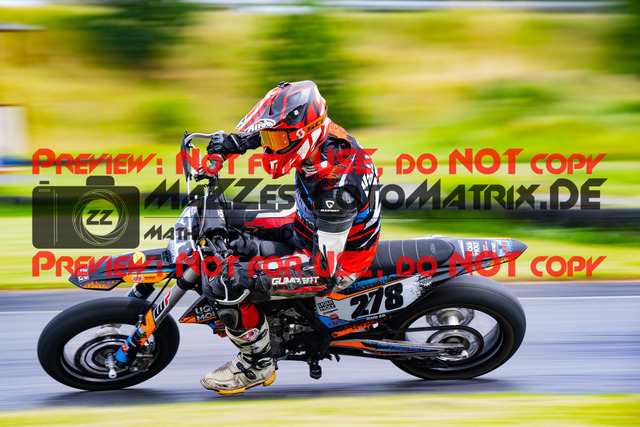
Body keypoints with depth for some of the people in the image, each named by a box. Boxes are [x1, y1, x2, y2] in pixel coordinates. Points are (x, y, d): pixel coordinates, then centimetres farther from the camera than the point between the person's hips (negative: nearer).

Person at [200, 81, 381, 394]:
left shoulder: (336, 187, -37)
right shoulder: (321, 135, -13)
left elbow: (324, 270, -37)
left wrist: (250, 274, -40)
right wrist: (233, 142, 0)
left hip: (338, 259, -9)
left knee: (229, 290, -19)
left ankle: (258, 366, 6)